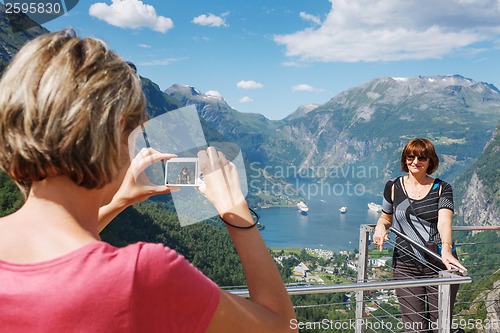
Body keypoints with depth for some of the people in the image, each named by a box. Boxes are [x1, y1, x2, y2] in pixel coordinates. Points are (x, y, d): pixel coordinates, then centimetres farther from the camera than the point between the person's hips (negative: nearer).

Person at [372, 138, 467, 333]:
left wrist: (446, 249, -32)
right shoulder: (393, 187, 6)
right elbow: (386, 217, 21)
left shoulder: (442, 188, 3)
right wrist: (381, 227, -3)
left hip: (440, 265, 0)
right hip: (406, 266, 1)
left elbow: (444, 221, -14)